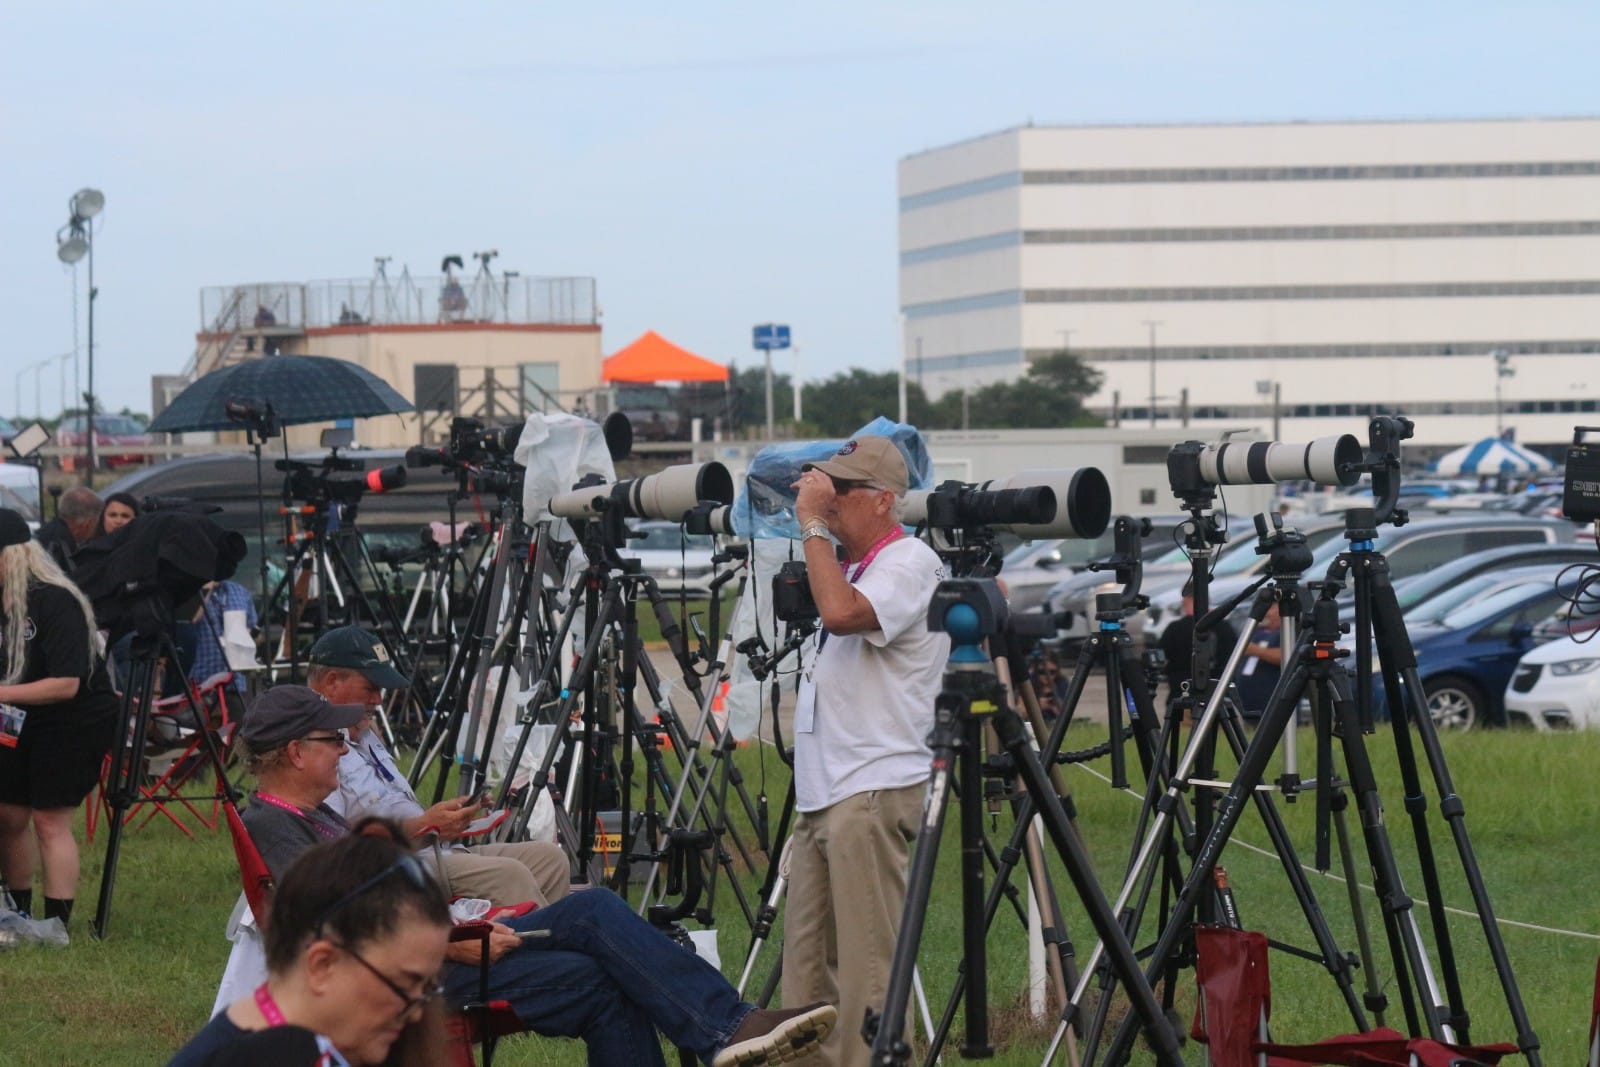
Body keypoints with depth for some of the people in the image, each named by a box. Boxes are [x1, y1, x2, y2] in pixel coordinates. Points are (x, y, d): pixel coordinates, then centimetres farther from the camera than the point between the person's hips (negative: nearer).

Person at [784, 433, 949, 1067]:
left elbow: (841, 612, -26)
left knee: (865, 968, -11)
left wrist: (813, 526, -18)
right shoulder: (851, 568, 21)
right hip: (823, 795, 10)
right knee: (806, 967, 9)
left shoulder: (909, 563, -8)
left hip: (872, 794, -10)